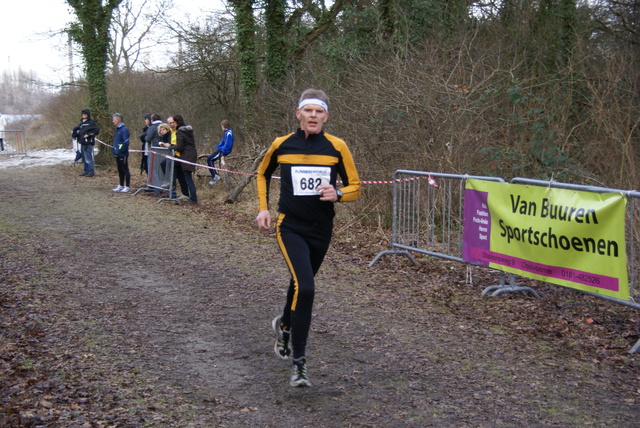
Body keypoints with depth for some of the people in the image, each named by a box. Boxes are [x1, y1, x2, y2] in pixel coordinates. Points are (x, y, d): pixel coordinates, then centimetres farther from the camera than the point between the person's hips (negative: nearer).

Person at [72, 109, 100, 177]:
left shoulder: (91, 122, -8)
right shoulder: (81, 122, 16)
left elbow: (97, 130, -15)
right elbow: (77, 129, 30)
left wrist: (89, 134, -17)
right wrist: (77, 132, 8)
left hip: (88, 143, -9)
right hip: (82, 142, 9)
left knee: (88, 158, -9)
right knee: (84, 158, 14)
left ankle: (91, 172, -5)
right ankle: (86, 171, 22)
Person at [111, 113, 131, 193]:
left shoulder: (124, 130, -16)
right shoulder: (118, 129, 13)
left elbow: (126, 142, -21)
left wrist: (120, 149, -18)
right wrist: (115, 150, 13)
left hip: (122, 154, -9)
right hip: (118, 154, 9)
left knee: (125, 170, -3)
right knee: (120, 170, 16)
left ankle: (127, 187, 1)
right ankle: (121, 186, 25)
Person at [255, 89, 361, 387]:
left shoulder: (337, 147, -5)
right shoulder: (281, 145, -3)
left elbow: (355, 187, 1)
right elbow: (263, 174, 17)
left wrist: (337, 194, -19)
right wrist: (263, 207, 7)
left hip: (321, 229, 3)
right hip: (290, 227, -3)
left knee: (301, 285, 20)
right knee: (305, 288, -20)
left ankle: (284, 325, 53)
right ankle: (298, 363, -11)